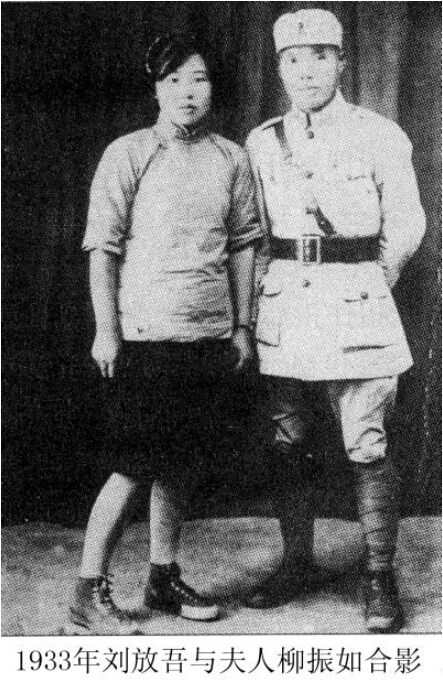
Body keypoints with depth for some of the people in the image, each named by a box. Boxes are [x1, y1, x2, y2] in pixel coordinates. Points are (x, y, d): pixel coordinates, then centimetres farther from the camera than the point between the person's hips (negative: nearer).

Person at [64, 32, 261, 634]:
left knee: (186, 465, 11)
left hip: (212, 337, 5)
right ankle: (89, 594, 7)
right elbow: (102, 247, -4)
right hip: (145, 335, -5)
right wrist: (106, 330, -8)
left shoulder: (231, 159, 10)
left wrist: (243, 325, 11)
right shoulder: (127, 155, -2)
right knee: (136, 467, -4)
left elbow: (243, 245, 15)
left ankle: (164, 578, 26)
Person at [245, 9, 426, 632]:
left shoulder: (381, 137, 0)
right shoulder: (261, 143, 9)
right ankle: (297, 562, 23)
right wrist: (268, 293, 12)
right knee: (286, 447, 8)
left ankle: (380, 577, 9)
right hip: (283, 310, 4)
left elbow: (406, 228, 6)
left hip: (357, 310, -3)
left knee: (367, 449, -3)